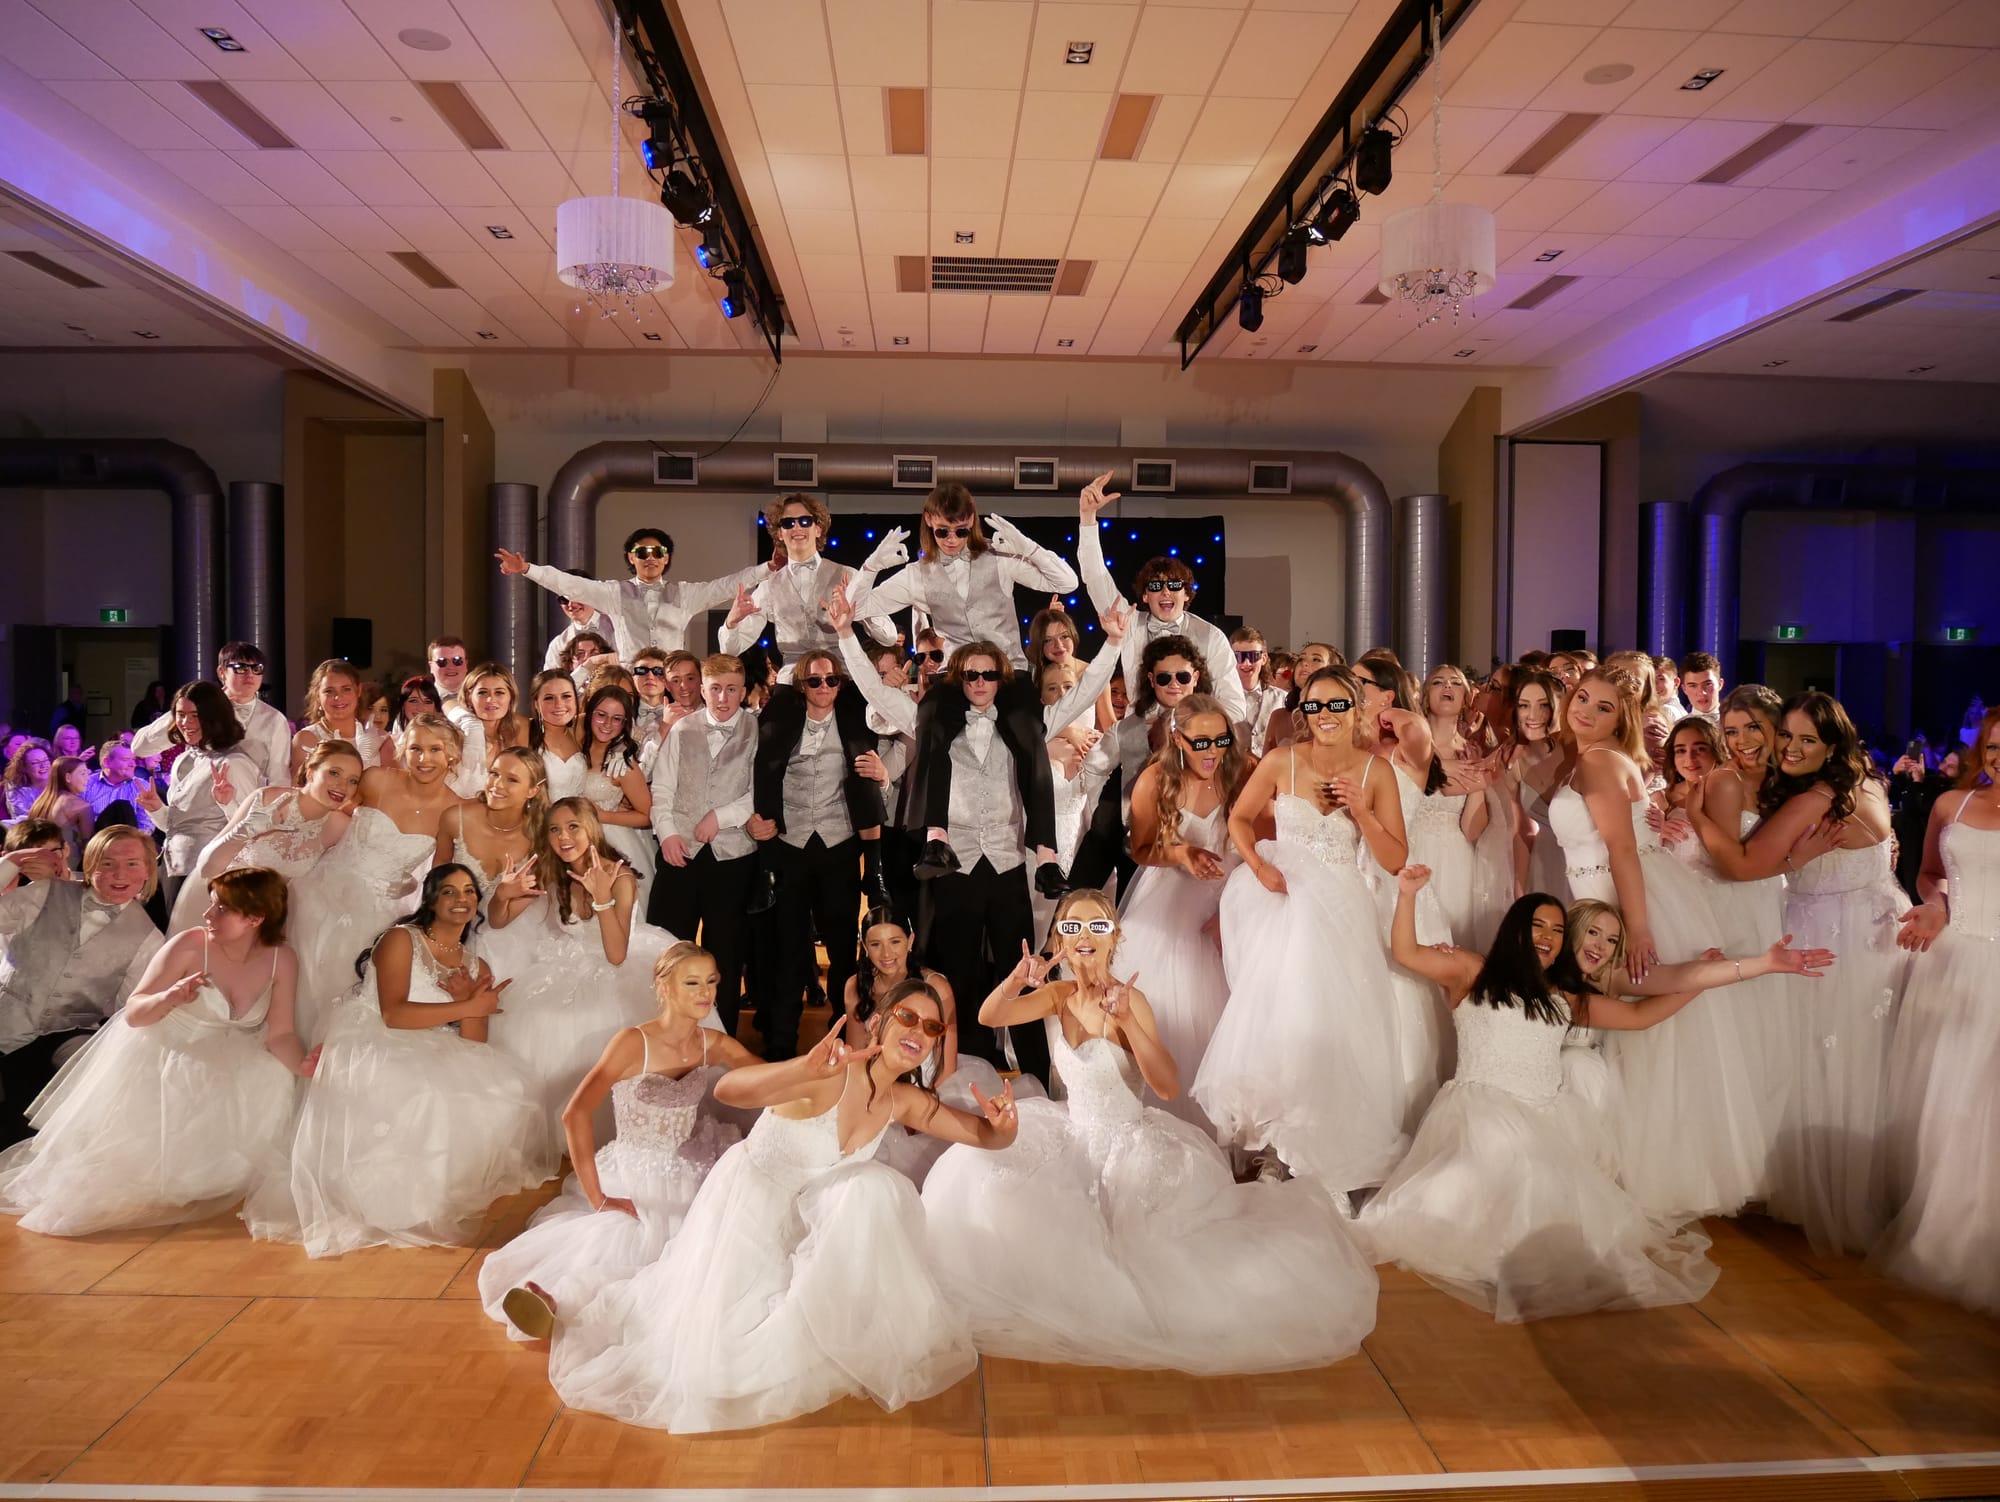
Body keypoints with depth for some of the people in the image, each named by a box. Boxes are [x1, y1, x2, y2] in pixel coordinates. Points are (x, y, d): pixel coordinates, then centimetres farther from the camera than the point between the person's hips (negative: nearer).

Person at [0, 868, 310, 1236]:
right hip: (161, 1059, -3)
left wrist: (302, 1064, -31)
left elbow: (279, 1034, -11)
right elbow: (133, 1014, -16)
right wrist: (170, 999, -37)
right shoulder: (189, 946, -21)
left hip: (226, 1074, 3)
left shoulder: (281, 960, -15)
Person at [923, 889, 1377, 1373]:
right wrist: (1016, 979, -33)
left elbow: (1168, 1087, -27)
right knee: (985, 1173, -3)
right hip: (1073, 1133, 5)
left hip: (1130, 1140, -5)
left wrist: (1127, 1021, -39)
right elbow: (989, 1016, -13)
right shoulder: (1058, 995, -4)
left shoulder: (1129, 999, -19)